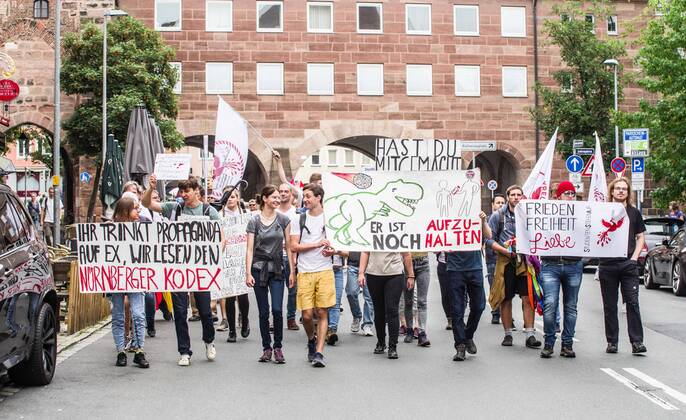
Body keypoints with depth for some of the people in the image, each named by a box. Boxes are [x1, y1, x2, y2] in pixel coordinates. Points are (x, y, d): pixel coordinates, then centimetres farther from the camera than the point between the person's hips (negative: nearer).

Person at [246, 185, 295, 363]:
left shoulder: (284, 219, 4)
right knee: (263, 312, 3)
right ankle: (266, 348, 14)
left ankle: (278, 347, 5)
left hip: (277, 269, 0)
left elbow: (288, 247, 6)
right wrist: (248, 273, -8)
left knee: (277, 310, -10)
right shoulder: (254, 221, 0)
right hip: (259, 268, 0)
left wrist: (292, 271, 2)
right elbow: (250, 249, -1)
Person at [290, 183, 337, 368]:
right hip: (305, 272, 0)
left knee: (322, 312, -3)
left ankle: (319, 352, 0)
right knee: (307, 314, -2)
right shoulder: (299, 219, 7)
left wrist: (333, 250, -8)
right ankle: (311, 340, 27)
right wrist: (317, 244, -9)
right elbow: (294, 247, 0)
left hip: (325, 271, 0)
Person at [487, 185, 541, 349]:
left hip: (525, 262, 1)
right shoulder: (498, 215, 4)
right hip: (506, 262, 0)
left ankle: (530, 335, -2)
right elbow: (489, 238, 1)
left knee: (528, 298, -5)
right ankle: (508, 334, 15)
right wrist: (503, 249, -11)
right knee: (506, 299, 5)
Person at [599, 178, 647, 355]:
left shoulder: (634, 212, 9)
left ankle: (637, 341, -4)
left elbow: (641, 237, 12)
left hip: (629, 265, 0)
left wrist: (634, 257, -1)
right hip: (607, 265, 0)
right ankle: (612, 342, 13)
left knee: (632, 302, -6)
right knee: (609, 305, 5)